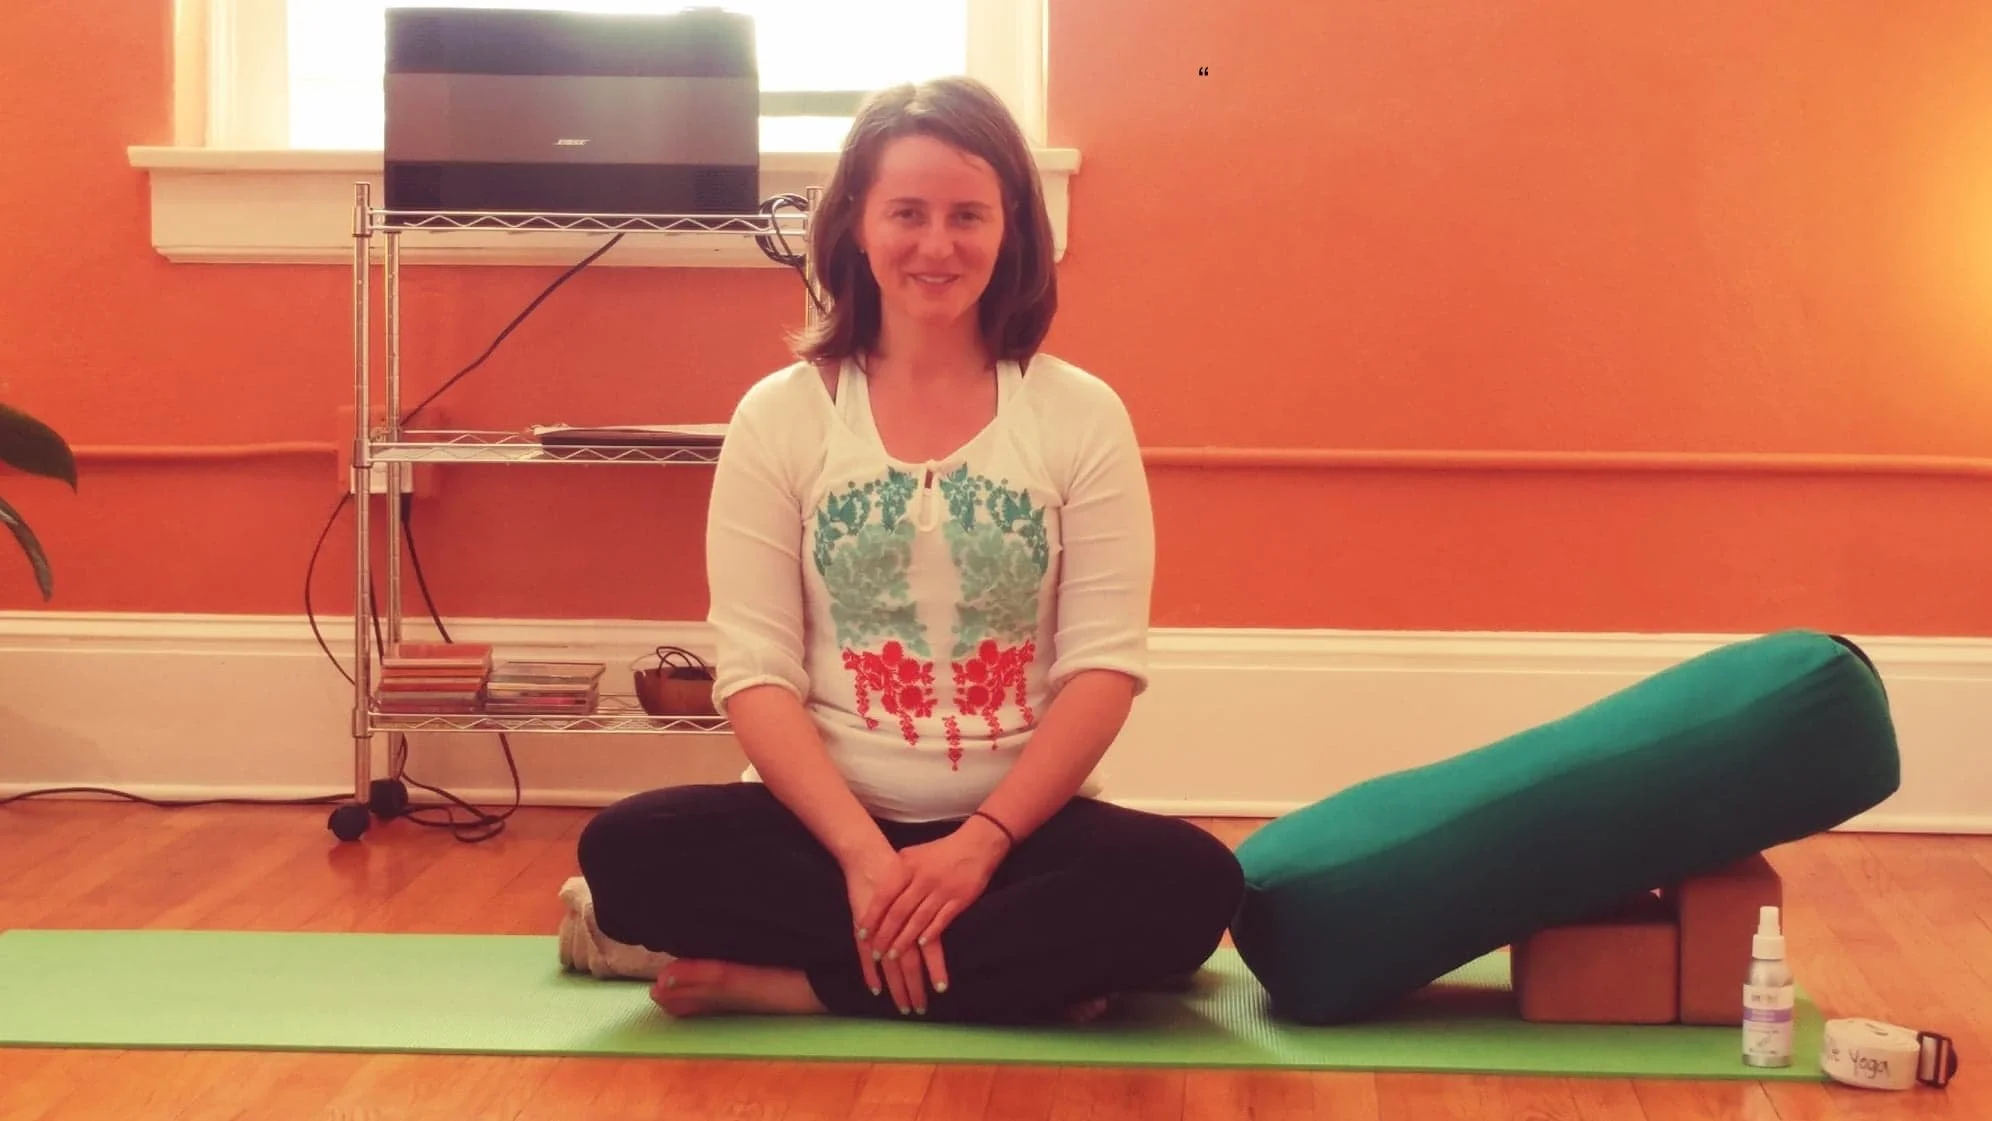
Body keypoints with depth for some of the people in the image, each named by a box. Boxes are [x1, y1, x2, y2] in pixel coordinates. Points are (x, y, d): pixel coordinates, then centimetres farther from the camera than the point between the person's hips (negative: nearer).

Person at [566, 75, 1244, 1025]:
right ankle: (1028, 973, -21)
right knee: (629, 853, -28)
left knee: (1191, 882, -30)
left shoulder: (1082, 417, 1)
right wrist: (864, 853, -19)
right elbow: (755, 671, -5)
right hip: (825, 822, 0)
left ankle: (777, 980, -22)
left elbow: (1105, 665, -4)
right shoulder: (779, 418, 2)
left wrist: (979, 842, -18)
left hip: (1018, 827, 0)